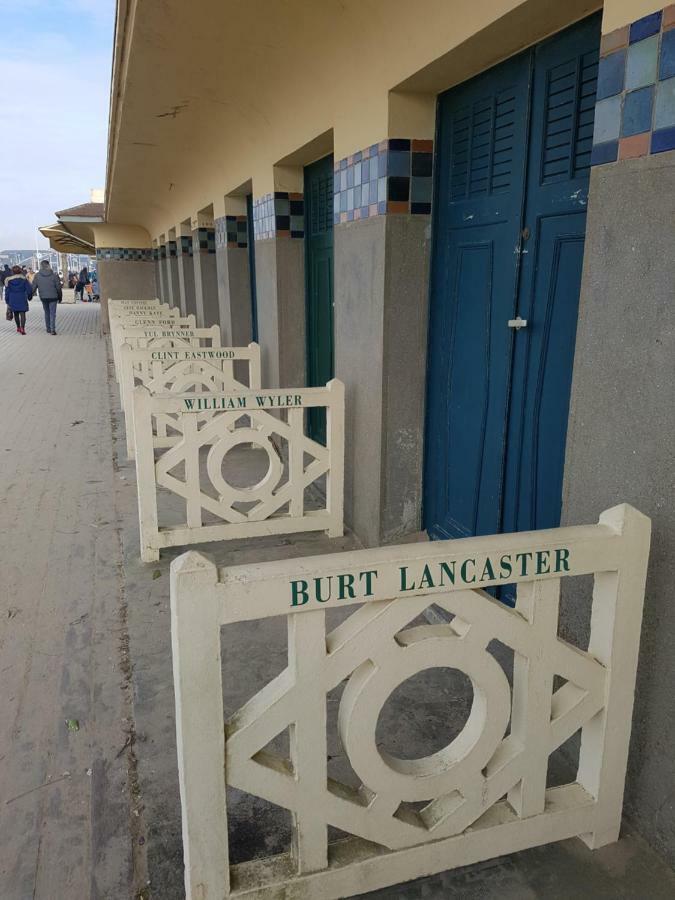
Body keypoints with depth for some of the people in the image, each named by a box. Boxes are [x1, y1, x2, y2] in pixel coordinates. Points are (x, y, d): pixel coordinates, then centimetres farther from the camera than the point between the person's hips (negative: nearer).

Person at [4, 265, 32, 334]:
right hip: (22, 299, -2)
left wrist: (7, 301, 8)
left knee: (16, 314, 16)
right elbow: (29, 289, -5)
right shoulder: (24, 279, -3)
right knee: (22, 314, -4)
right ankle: (22, 328, -18)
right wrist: (29, 297, 12)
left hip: (13, 299, 2)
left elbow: (7, 291, 2)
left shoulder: (9, 280, 0)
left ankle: (18, 328, 26)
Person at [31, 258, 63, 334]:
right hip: (53, 297, -2)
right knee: (52, 313, -1)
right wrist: (60, 297, 7)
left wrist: (31, 295, 15)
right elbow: (58, 287, -3)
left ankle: (48, 329, 19)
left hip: (43, 297, 2)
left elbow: (34, 286, 2)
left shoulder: (37, 275, -1)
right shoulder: (54, 275, -7)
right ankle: (53, 329, -13)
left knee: (46, 313, 15)